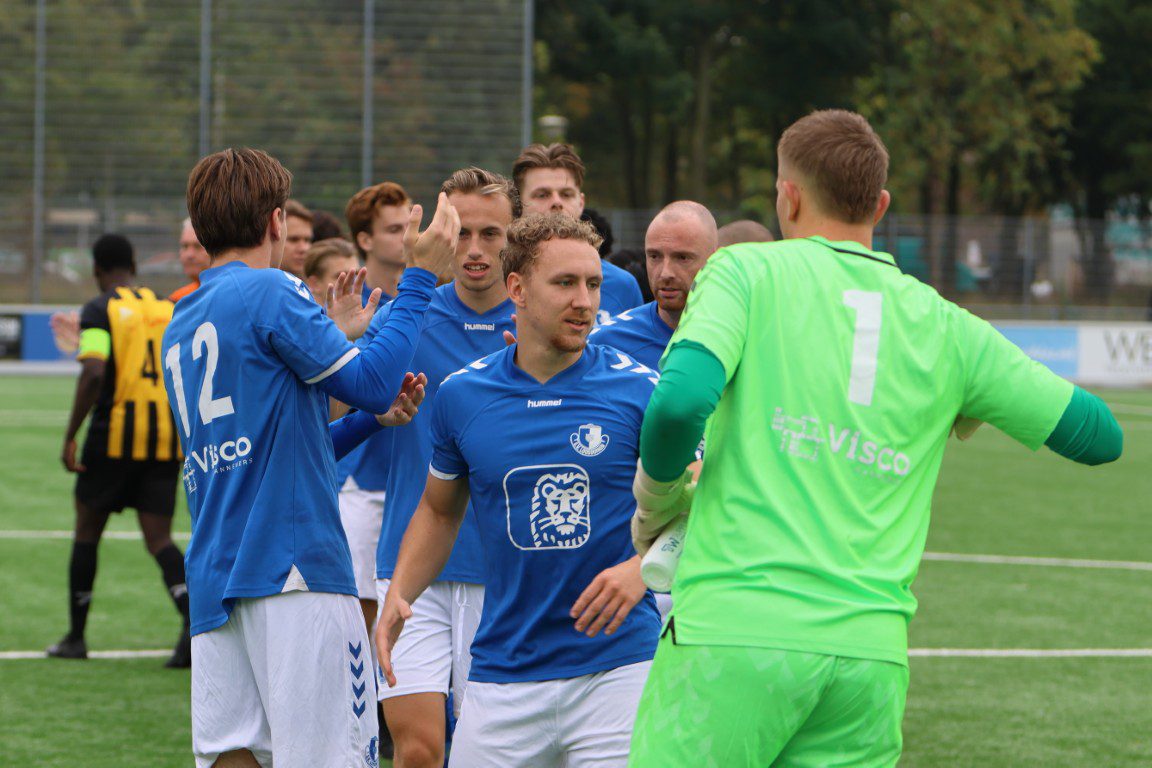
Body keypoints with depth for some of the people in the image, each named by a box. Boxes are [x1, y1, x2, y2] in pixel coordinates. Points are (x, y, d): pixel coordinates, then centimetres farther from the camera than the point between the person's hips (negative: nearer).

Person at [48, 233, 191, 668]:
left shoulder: (100, 310, -3)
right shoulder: (168, 309, 12)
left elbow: (93, 374, -17)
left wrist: (70, 436, -13)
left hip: (114, 435, -4)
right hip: (166, 438, 4)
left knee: (87, 531, 13)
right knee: (159, 540, 2)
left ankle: (76, 636, 19)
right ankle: (194, 618, -24)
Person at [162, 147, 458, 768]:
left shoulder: (179, 329, 21)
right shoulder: (269, 293, -4)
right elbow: (372, 383, -11)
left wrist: (374, 414, 23)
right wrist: (420, 275, -2)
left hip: (213, 583, 8)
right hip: (294, 570, -8)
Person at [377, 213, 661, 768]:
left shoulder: (637, 389, -3)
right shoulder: (461, 396, 5)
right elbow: (439, 509, 20)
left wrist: (641, 568, -18)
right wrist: (399, 595, 6)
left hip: (617, 665, -2)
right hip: (503, 675, 2)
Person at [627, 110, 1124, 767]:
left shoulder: (748, 270, 3)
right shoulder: (945, 326, 13)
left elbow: (681, 400, -13)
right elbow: (1099, 435, 17)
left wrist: (656, 499, 7)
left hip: (737, 632, -4)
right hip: (874, 651, 4)